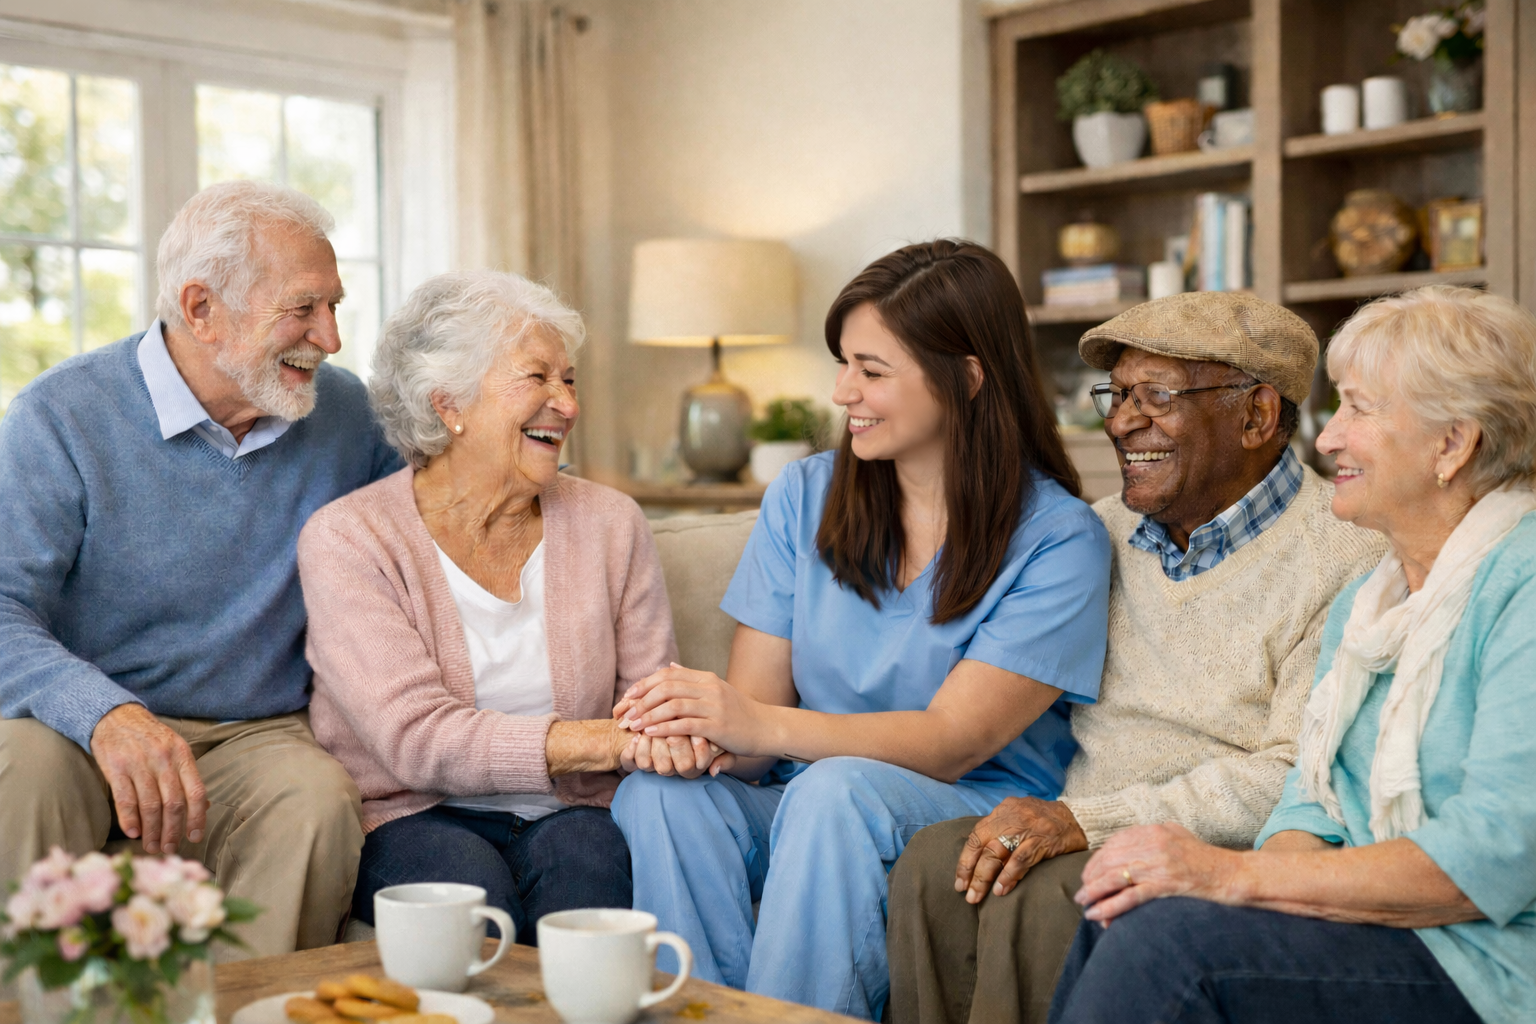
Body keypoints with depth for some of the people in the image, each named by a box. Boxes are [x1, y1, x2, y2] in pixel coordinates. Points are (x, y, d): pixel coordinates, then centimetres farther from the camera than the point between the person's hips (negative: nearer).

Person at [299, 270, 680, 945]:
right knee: (466, 881, -33)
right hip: (412, 818, -2)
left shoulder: (608, 524, 6)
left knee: (584, 858, -30)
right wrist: (606, 739, -27)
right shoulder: (347, 537, -6)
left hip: (567, 814, 3)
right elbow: (416, 739, -17)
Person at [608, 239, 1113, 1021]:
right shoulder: (804, 496, 6)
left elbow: (951, 740, -16)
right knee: (660, 790, -26)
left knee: (838, 786, -35)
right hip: (803, 809, 4)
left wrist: (762, 726, -31)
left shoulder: (1057, 539, -8)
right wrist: (695, 728, -22)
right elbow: (753, 708, 3)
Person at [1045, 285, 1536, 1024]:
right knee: (1119, 916, -18)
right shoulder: (1362, 600, 15)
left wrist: (1238, 875, -25)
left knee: (1171, 935, -26)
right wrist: (1280, 859, -12)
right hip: (1366, 922, 7)